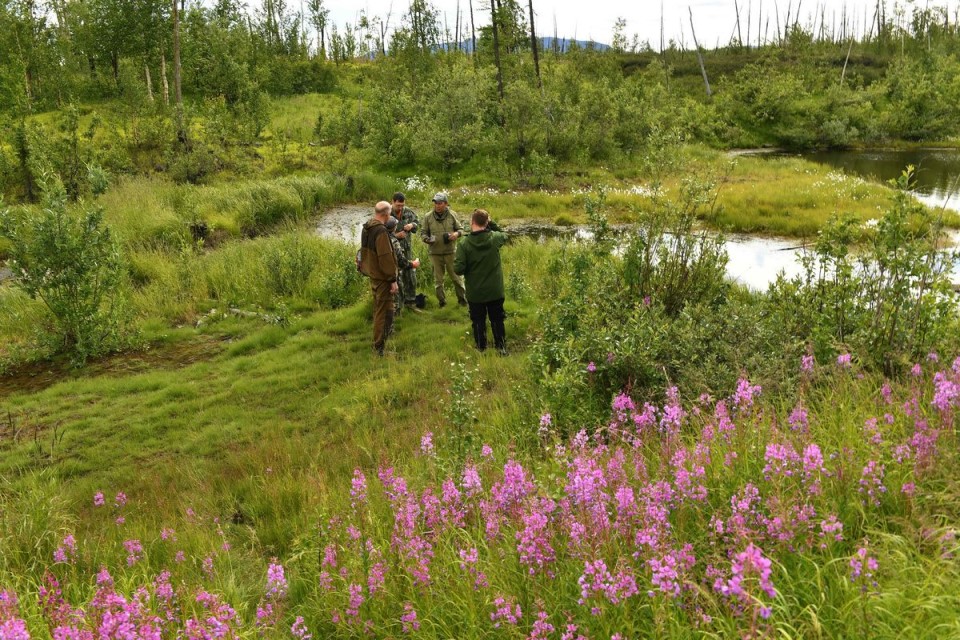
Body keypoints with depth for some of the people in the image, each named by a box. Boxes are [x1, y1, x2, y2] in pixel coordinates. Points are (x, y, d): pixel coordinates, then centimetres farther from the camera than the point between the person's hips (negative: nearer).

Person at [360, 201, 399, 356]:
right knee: (384, 310, -2)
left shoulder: (366, 228, 5)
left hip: (372, 273, 10)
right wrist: (393, 280, -21)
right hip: (382, 276, -10)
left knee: (378, 306, 26)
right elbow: (386, 257, -25)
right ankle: (379, 346, 1)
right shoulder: (381, 231, -25)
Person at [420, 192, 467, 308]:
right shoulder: (429, 217, 0)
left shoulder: (452, 215, -1)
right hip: (435, 253, 1)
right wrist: (427, 239, -14)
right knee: (438, 279, 10)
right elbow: (423, 232, 8)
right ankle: (441, 301, 23)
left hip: (451, 251, -1)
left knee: (456, 276, 5)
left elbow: (460, 229, 7)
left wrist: (456, 234, -17)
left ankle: (462, 298, 20)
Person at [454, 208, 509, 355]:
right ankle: (501, 347, 23)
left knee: (478, 322, 14)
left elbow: (458, 269, -19)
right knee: (497, 320, 16)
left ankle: (481, 349, 22)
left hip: (475, 292, -1)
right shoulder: (495, 238, -12)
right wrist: (492, 225, 8)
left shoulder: (464, 244, -18)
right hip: (495, 291, 1)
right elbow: (504, 236, 14)